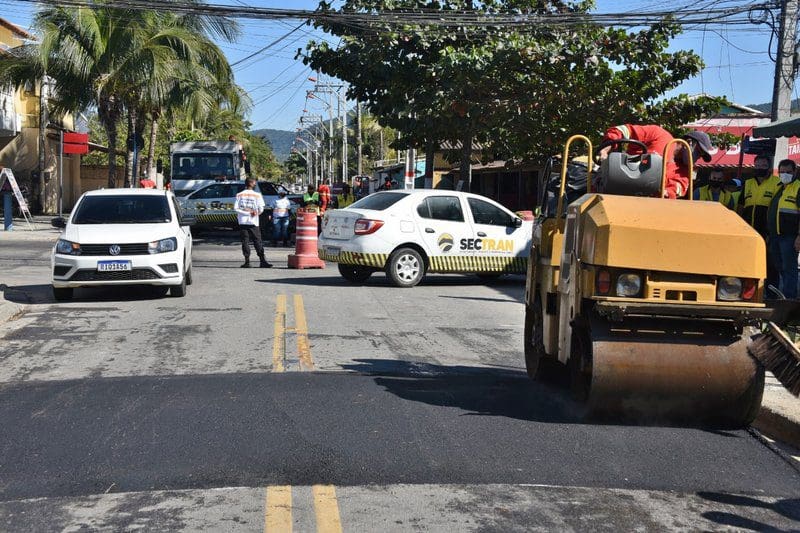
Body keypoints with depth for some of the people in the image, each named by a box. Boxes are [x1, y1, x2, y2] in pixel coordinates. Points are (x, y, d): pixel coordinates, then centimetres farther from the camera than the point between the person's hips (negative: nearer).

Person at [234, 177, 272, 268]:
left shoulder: (239, 195, 2)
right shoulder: (257, 195, -3)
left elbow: (235, 208, -5)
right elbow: (261, 209, -7)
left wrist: (245, 212, -2)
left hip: (242, 221, 1)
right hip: (253, 222, -1)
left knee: (244, 241, 5)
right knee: (257, 242, 2)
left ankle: (247, 261, 0)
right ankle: (262, 261, -2)